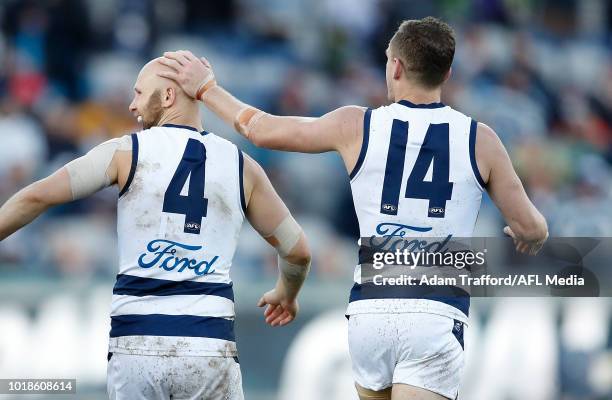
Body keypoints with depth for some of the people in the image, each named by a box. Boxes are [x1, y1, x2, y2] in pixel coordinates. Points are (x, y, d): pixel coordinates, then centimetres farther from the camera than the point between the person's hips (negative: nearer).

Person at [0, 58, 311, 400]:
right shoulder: (241, 167, 8)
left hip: (135, 344, -1)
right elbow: (298, 251, 16)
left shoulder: (126, 153, 1)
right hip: (209, 344, 1)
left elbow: (37, 197, -3)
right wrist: (286, 295, 36)